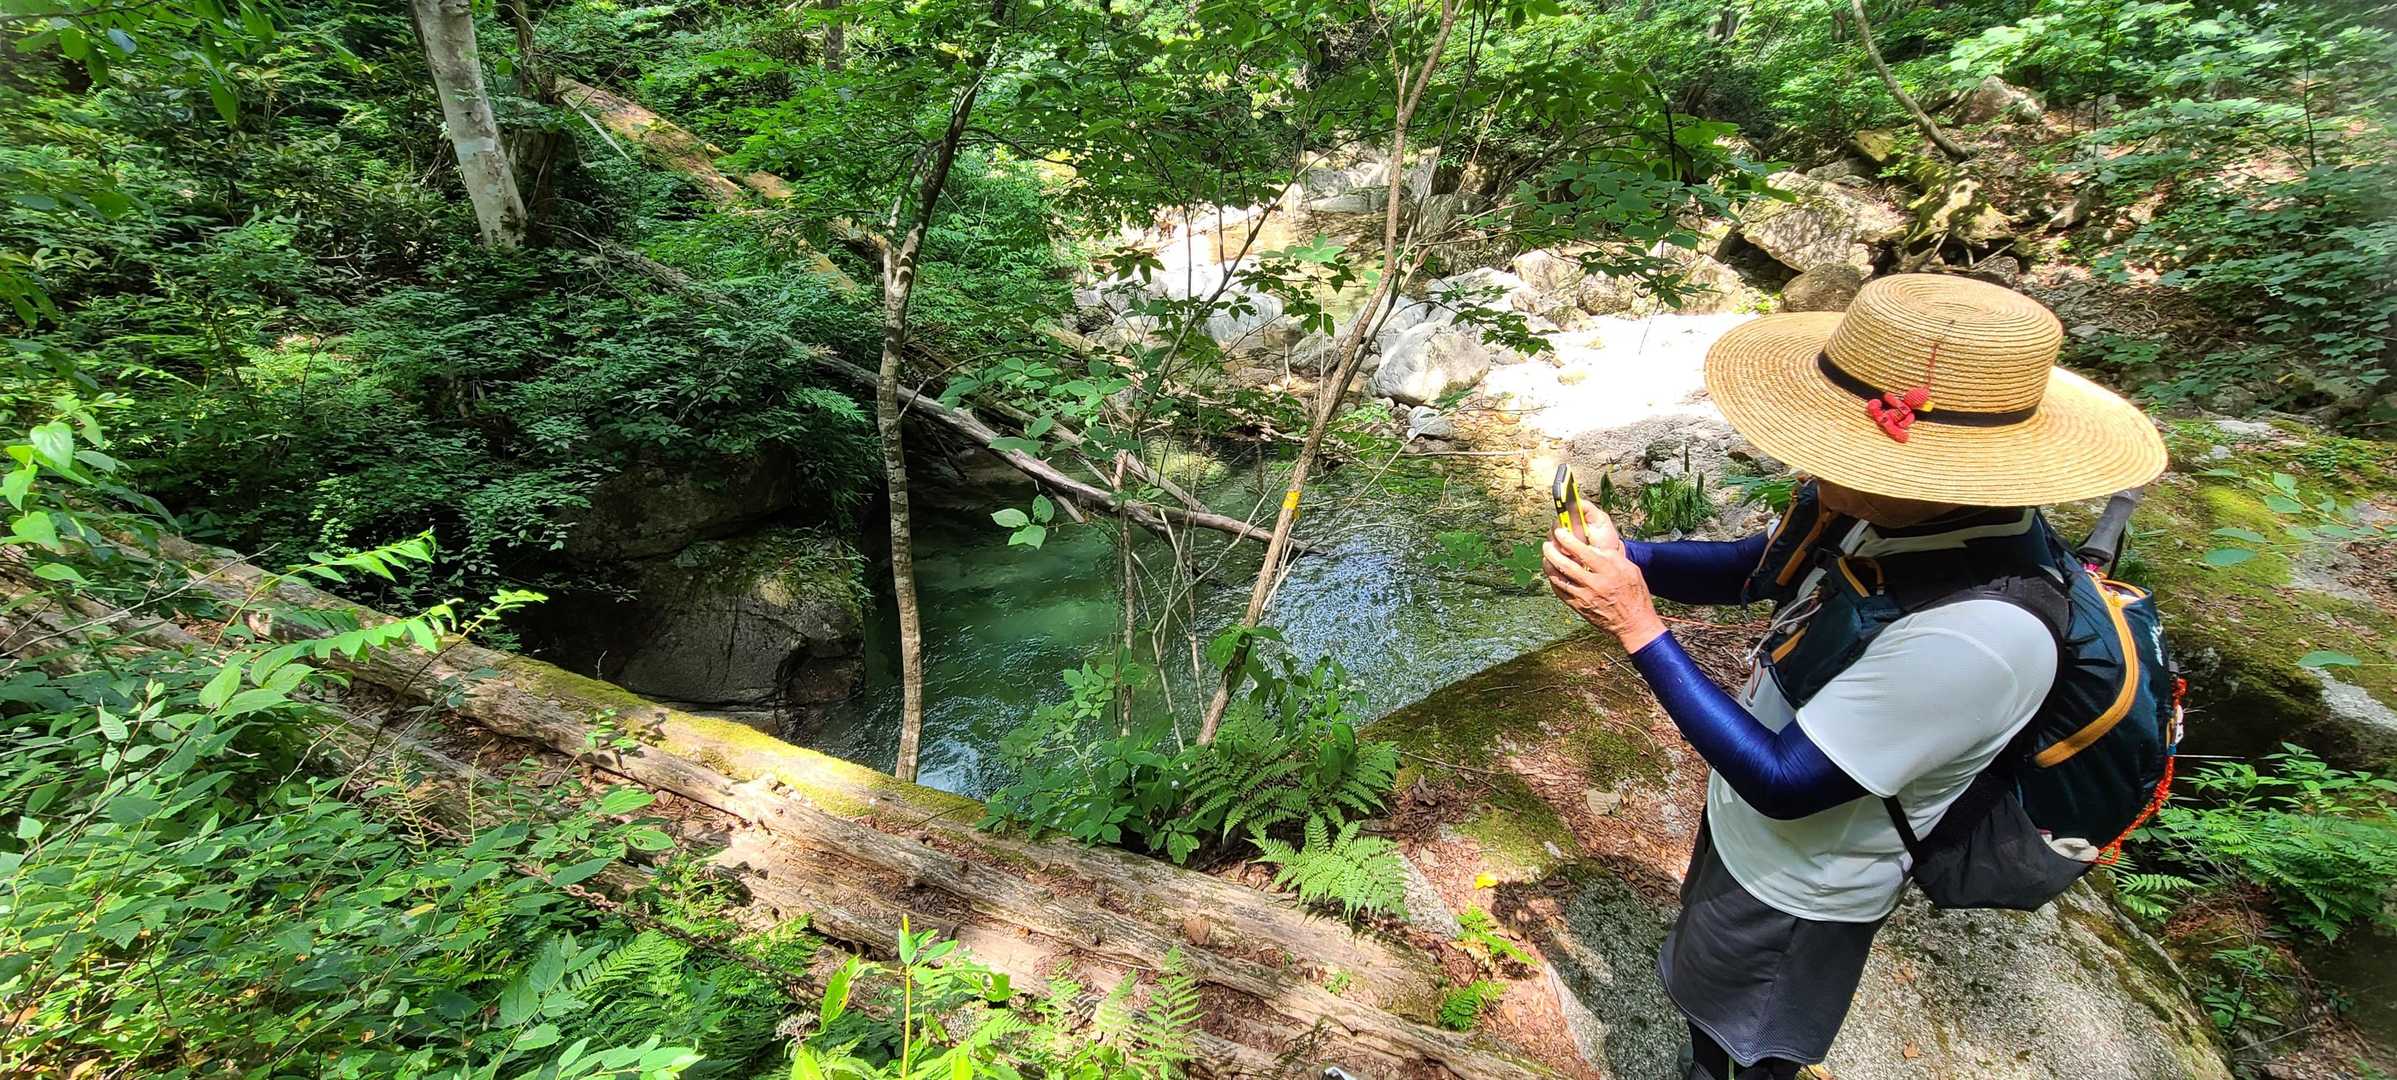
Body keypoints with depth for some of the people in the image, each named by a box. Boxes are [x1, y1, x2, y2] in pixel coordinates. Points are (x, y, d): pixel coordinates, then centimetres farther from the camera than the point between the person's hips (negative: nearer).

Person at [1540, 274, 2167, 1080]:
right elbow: (1754, 568, 0)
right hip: (1739, 818, 7)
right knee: (1703, 996, 34)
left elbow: (1782, 783, -32)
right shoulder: (1900, 504, -17)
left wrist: (1637, 627, -35)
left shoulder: (1972, 637, -41)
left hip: (1795, 887, -7)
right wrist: (1620, 555, -18)